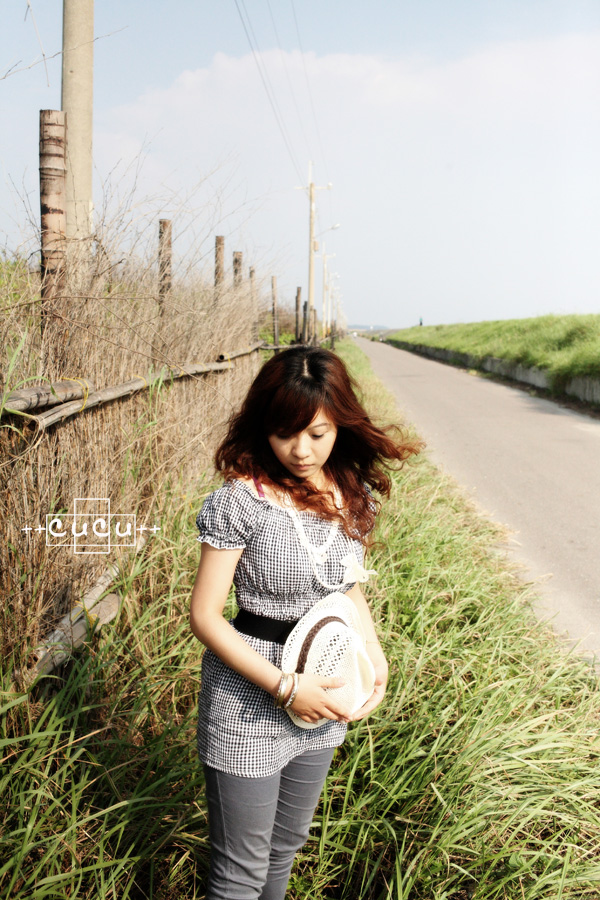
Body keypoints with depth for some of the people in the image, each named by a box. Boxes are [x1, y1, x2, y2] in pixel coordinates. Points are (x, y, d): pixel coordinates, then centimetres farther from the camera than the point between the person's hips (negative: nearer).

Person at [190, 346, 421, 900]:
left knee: (288, 843, 25)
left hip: (321, 702, 5)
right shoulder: (241, 501, -19)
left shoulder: (352, 495, -2)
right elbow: (205, 616, -16)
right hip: (248, 700, -5)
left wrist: (377, 660, -2)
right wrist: (285, 686, -21)